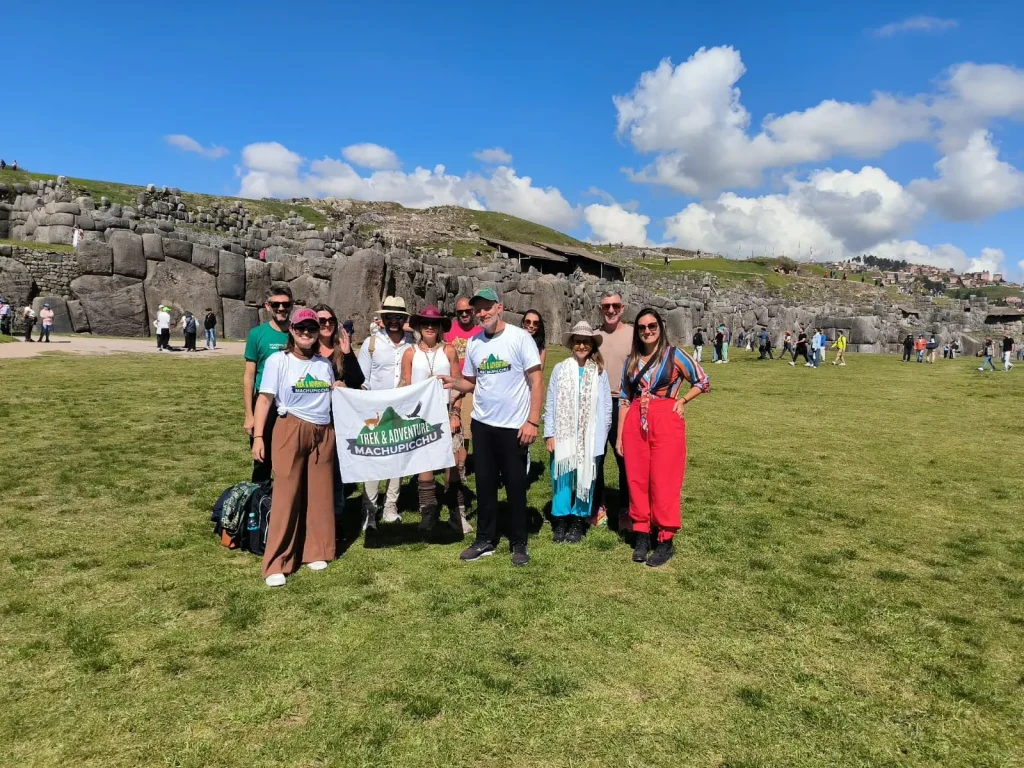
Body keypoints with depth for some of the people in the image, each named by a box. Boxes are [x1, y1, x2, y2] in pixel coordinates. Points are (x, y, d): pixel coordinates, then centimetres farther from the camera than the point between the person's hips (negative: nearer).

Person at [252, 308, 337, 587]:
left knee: (319, 494, 8)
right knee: (286, 496, -4)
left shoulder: (324, 363, 11)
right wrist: (258, 436, -13)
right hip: (290, 431, -4)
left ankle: (314, 552, 22)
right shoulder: (277, 360, -3)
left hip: (323, 433, 5)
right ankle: (276, 564, 3)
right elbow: (265, 398, -7)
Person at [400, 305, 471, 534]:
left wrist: (456, 414, -7)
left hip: (446, 413, -1)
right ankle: (428, 513, 13)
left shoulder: (449, 351, 2)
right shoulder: (410, 353, 4)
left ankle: (457, 514, 4)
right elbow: (405, 388, 5)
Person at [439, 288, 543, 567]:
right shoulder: (473, 343, 5)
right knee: (485, 484, 13)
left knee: (515, 485, 6)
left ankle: (519, 543, 20)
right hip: (481, 424, 5)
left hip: (514, 426, -5)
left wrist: (532, 421, -16)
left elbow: (536, 381, -11)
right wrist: (454, 383, -9)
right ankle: (485, 539, 27)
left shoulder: (519, 337, -10)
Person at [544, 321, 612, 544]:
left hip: (590, 438, 0)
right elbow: (550, 404, 2)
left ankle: (577, 523, 18)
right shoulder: (560, 369, 2)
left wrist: (602, 435, -1)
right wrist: (549, 434, -2)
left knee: (585, 479, 6)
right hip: (563, 436, 0)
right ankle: (560, 522, 17)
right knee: (562, 478, 4)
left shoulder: (600, 372, 2)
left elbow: (607, 407, 3)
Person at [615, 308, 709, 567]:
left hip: (666, 423, -4)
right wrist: (619, 434, 8)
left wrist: (682, 401, -4)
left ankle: (665, 541, 10)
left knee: (664, 482, 0)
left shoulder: (674, 355, 0)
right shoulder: (631, 360, 10)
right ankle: (642, 536, 20)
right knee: (637, 480, 7)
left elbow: (702, 381, 9)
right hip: (635, 424, 4)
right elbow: (625, 398, 11)